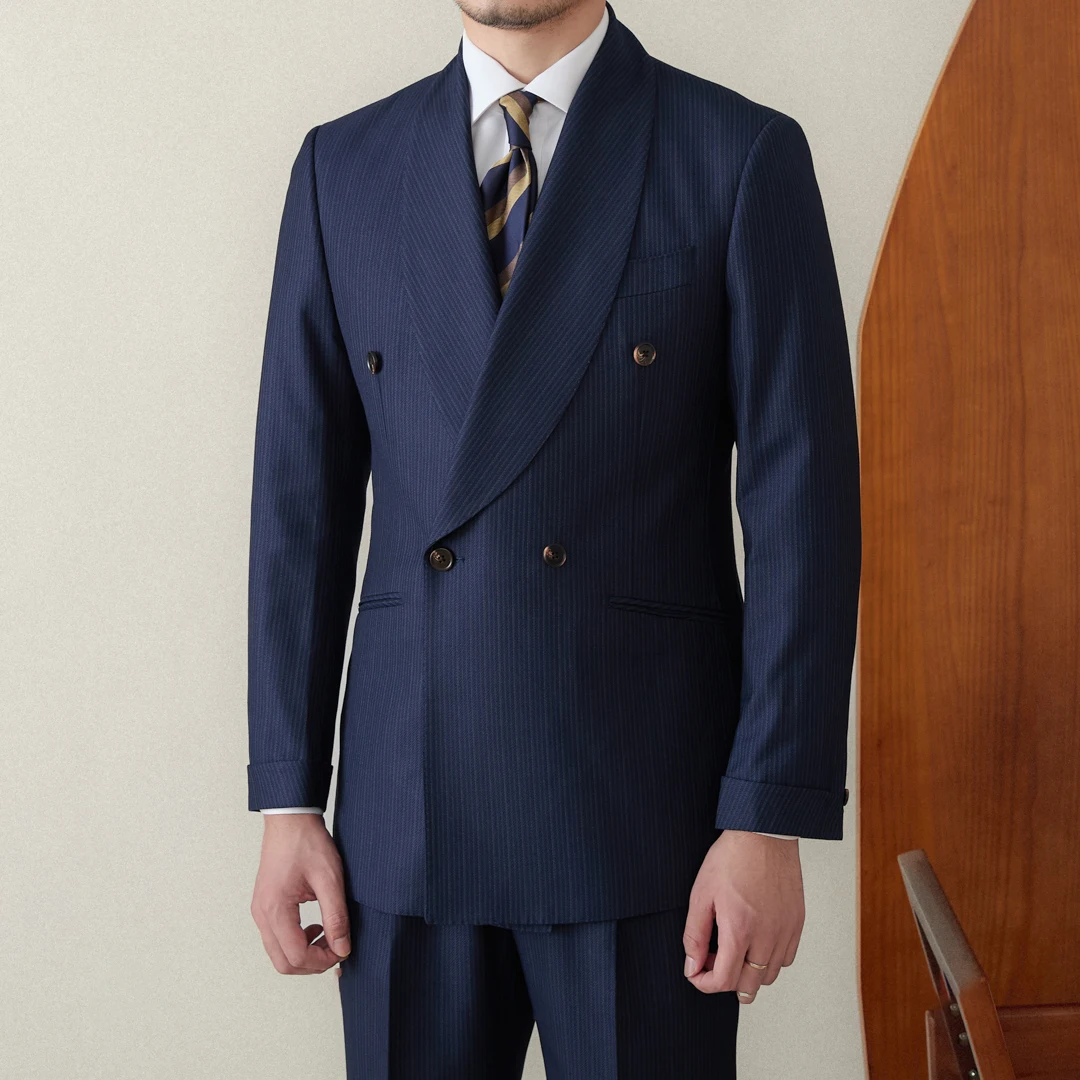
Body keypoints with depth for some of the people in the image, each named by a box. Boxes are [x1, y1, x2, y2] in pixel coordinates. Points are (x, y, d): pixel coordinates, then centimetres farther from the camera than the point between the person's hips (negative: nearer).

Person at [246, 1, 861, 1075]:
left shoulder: (744, 155, -2)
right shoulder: (343, 167, 7)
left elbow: (801, 502, -6)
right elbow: (303, 501, 6)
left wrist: (771, 821, -10)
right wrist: (288, 799, 3)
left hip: (647, 810, -2)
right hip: (406, 815, 3)